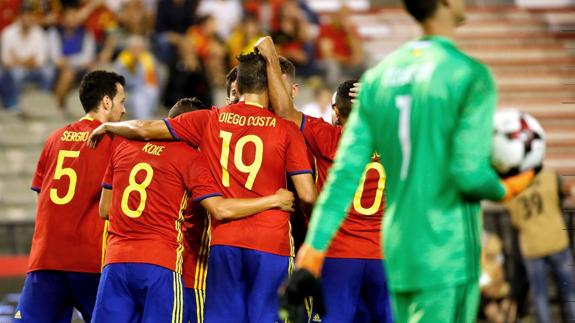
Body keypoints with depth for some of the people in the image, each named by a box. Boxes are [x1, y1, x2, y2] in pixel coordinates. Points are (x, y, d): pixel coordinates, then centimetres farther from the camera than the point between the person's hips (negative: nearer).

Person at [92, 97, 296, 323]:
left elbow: (104, 210, 18)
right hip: (159, 264, -5)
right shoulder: (190, 158, -2)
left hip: (115, 261, 5)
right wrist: (274, 201, -1)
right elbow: (220, 209, -10)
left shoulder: (124, 147, 14)